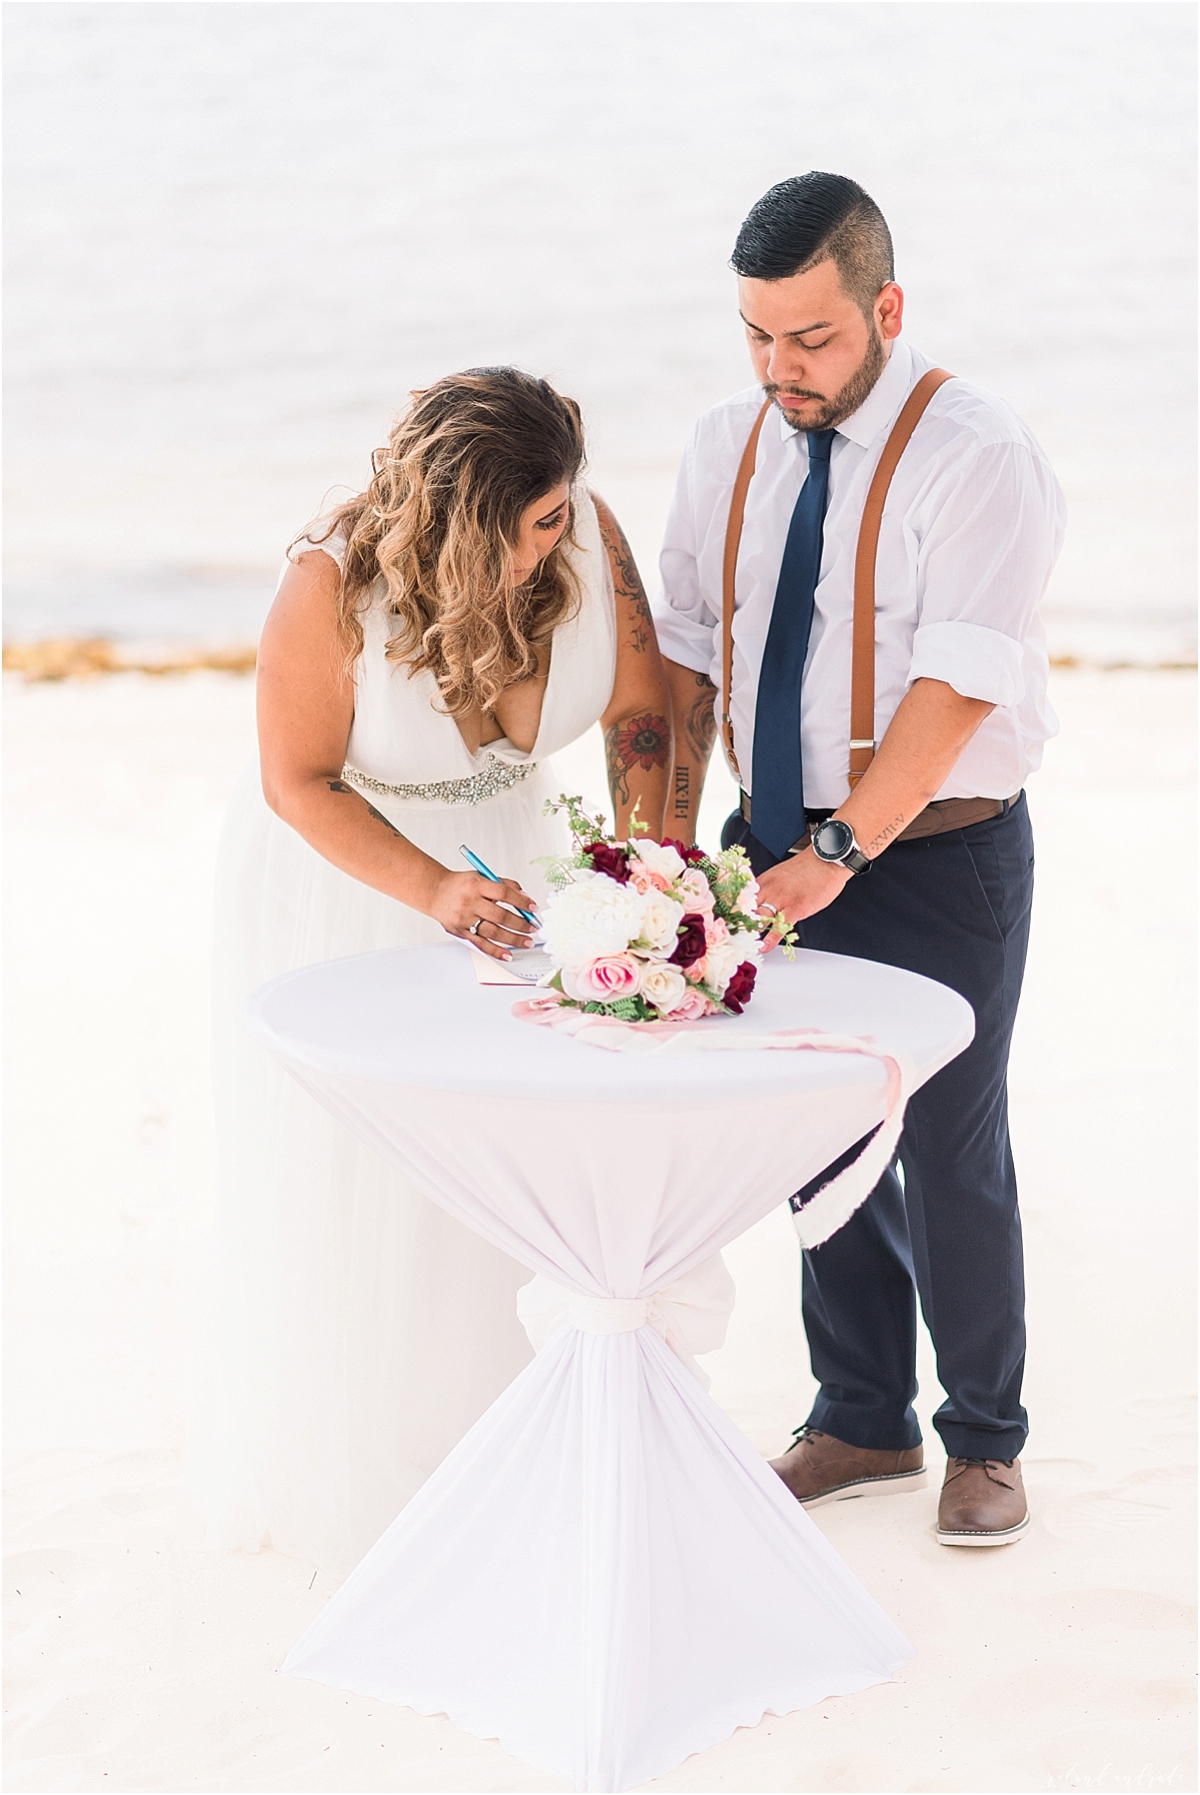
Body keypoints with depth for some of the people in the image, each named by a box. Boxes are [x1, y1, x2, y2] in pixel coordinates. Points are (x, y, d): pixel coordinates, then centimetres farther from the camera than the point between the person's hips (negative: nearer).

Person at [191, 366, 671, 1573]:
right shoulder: (333, 586, -29)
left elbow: (641, 714, -7)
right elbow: (297, 783, -19)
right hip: (337, 882, -3)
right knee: (350, 1186, 5)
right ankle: (341, 1470, 27)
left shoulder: (586, 532, -20)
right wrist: (434, 892, -30)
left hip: (504, 854, 4)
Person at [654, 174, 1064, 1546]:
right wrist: (671, 838, -3)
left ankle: (984, 1443, 24)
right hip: (779, 847, 6)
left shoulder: (977, 454, -14)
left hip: (939, 864, -5)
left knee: (950, 1157, 4)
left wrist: (839, 852, -29)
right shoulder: (726, 445, 5)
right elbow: (683, 652, 7)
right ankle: (861, 1422, 31)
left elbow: (958, 683, -22)